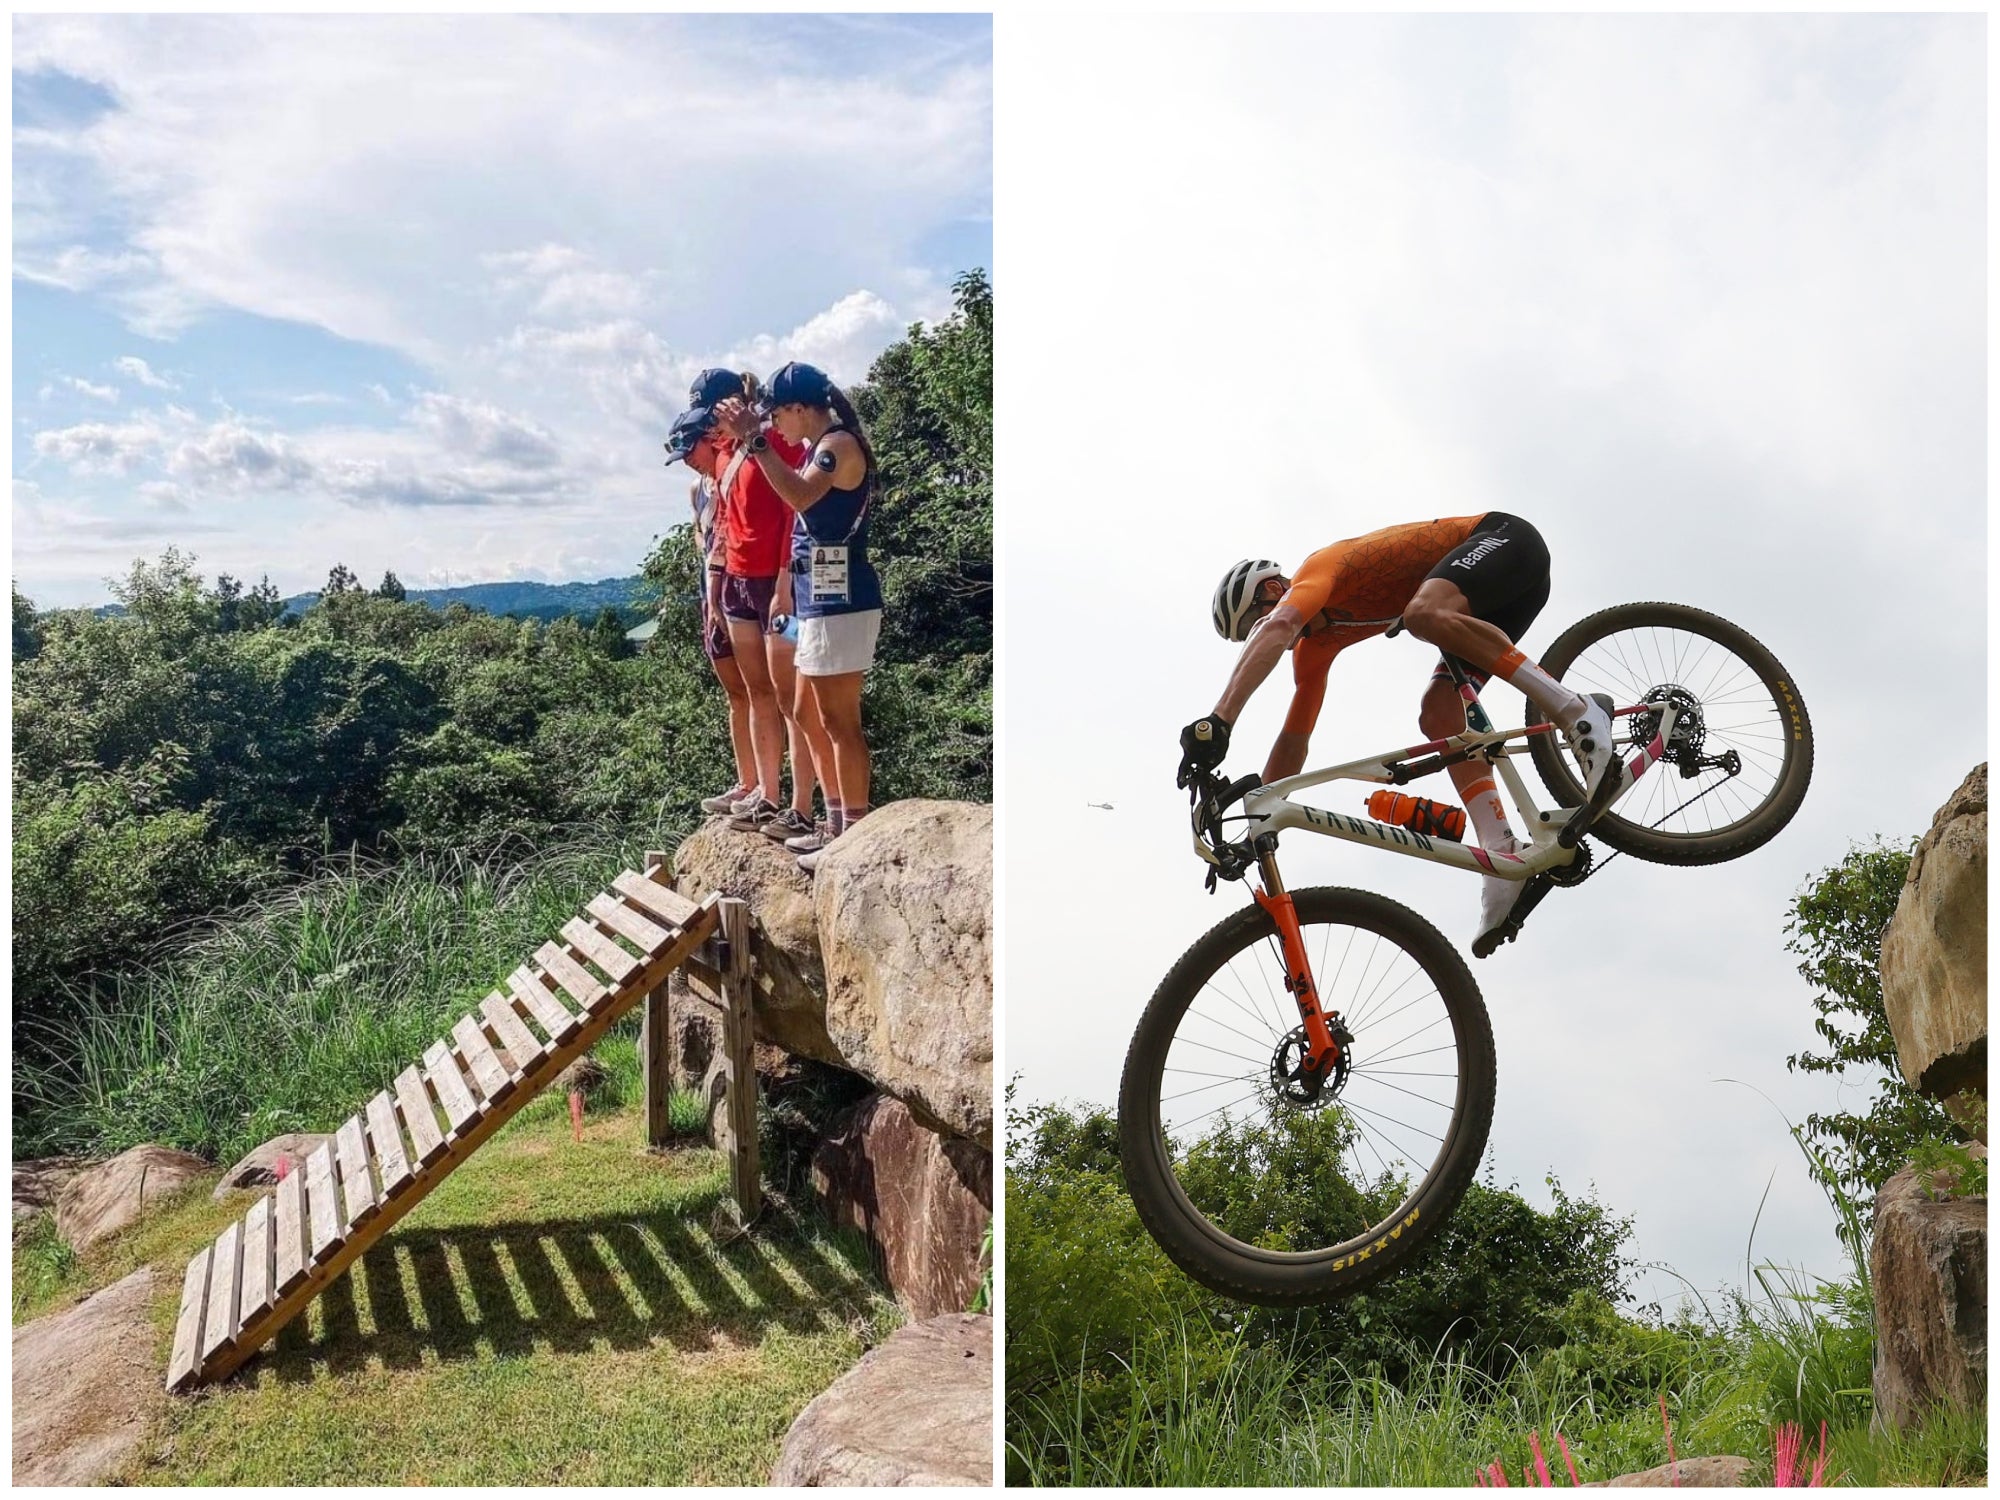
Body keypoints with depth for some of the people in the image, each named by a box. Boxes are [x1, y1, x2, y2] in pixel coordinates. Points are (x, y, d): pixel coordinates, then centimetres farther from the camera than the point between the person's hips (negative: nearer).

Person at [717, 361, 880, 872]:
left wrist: (756, 438, -25)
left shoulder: (840, 443, -13)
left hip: (840, 602, -11)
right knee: (810, 715, 16)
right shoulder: (817, 448, 18)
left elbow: (801, 495, -30)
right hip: (819, 602, 11)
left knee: (840, 722, -8)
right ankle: (837, 825, 23)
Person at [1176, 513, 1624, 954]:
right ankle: (1503, 853, -22)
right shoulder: (1314, 645, 8)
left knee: (1423, 614, -37)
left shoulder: (1321, 567, -17)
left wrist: (1218, 720, -51)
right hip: (1488, 595, 8)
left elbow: (1275, 629, -40)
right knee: (1438, 715, -12)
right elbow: (1294, 741, 12)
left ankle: (1575, 710, -35)